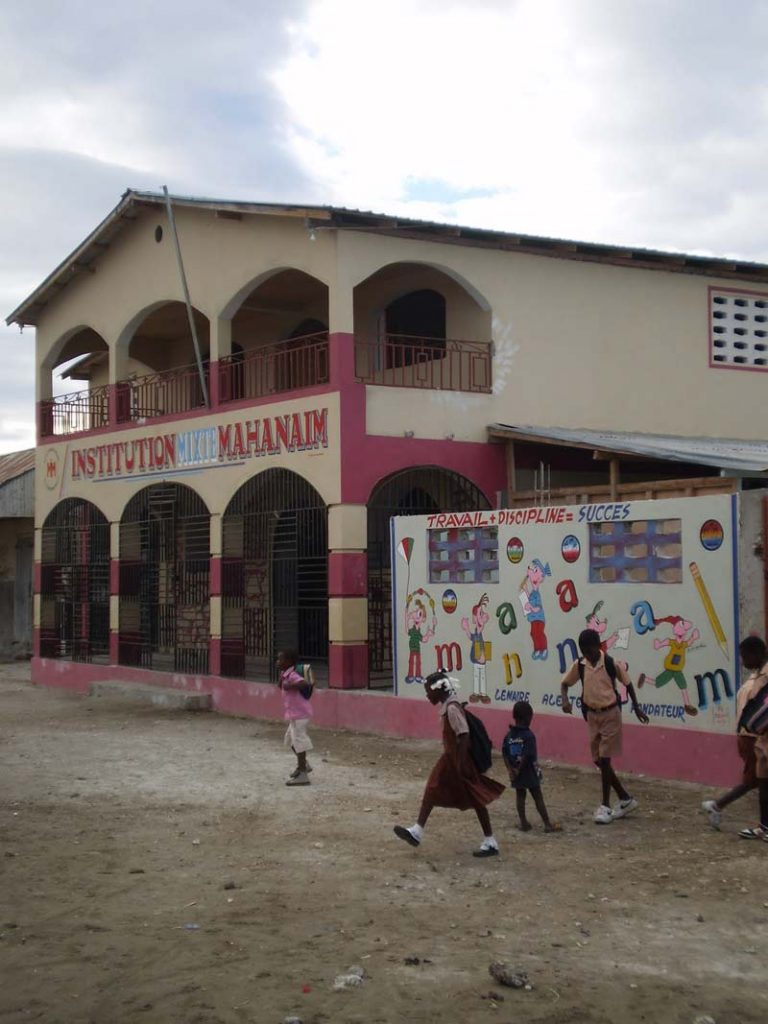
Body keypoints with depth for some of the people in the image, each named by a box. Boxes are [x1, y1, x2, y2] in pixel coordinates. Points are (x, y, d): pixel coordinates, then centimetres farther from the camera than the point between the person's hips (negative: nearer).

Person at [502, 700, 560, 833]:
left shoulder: (509, 735, 0)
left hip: (516, 774, 5)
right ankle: (548, 824, 6)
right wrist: (519, 770, -13)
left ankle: (524, 823, 16)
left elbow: (505, 754, -4)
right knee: (538, 798, 2)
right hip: (530, 773, -5)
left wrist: (511, 769, -6)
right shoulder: (529, 736, -18)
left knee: (520, 797, 14)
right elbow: (526, 756, -23)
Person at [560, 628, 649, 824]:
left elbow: (627, 683, -1)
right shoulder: (579, 665, -2)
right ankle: (625, 799, 23)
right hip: (592, 715, 5)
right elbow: (565, 683, 8)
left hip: (610, 714, -5)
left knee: (605, 760, -6)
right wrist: (565, 700, -12)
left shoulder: (611, 663, -13)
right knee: (599, 761, 9)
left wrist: (636, 707, 5)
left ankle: (605, 806, 2)